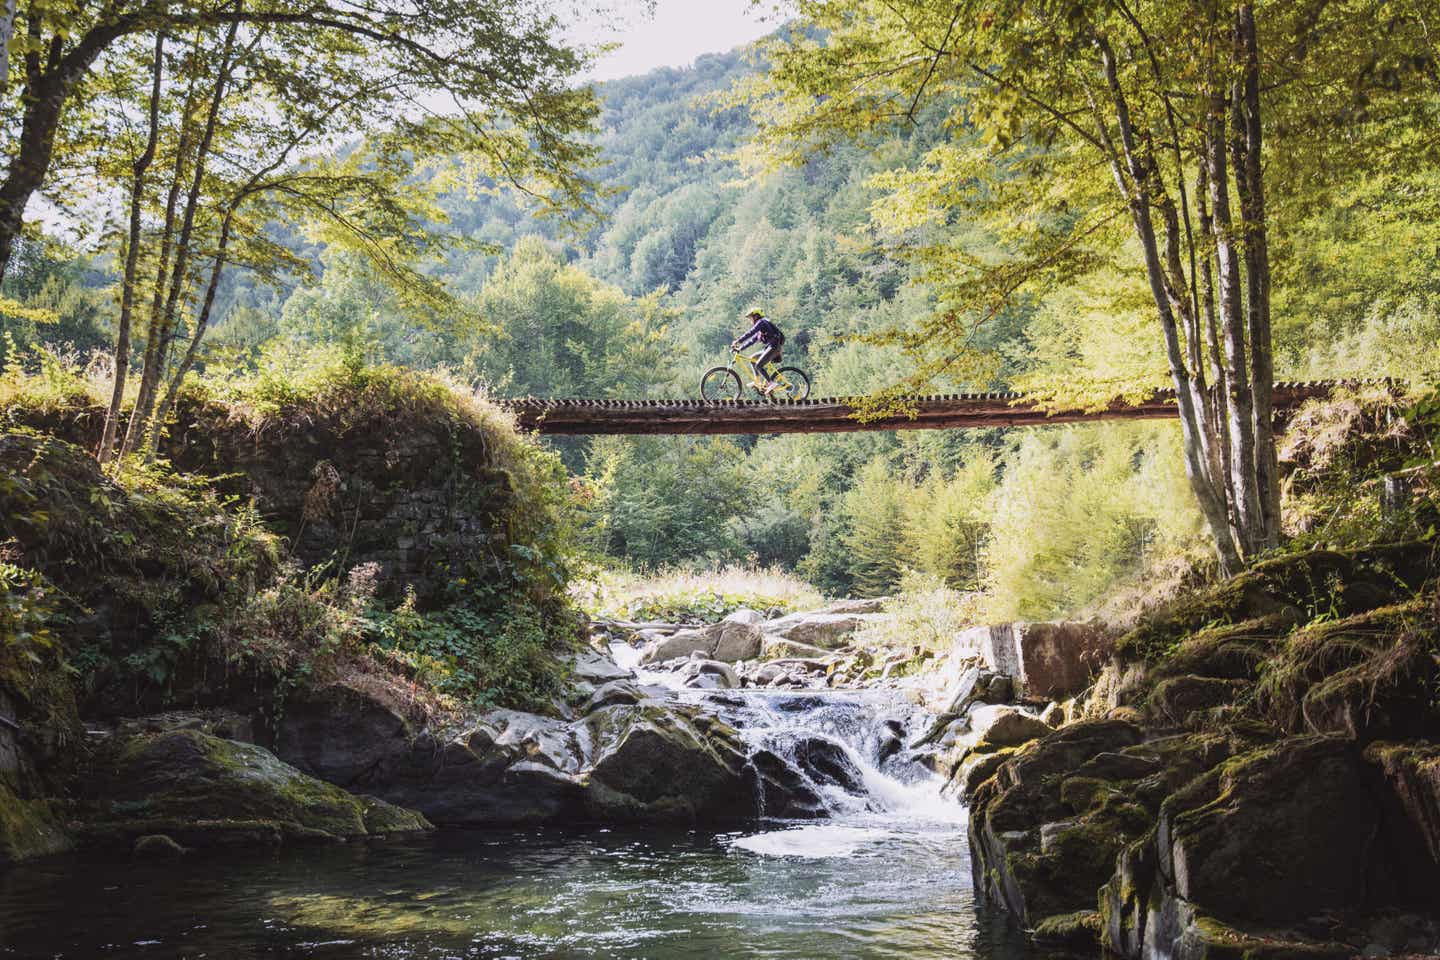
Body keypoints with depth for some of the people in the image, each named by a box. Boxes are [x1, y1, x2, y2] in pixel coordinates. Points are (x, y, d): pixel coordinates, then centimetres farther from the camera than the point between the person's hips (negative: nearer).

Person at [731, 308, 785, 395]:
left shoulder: (762, 322, -6)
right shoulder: (759, 331, 25)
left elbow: (750, 333, -17)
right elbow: (751, 340, 24)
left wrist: (738, 341, -20)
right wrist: (740, 348, 15)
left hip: (774, 347, -10)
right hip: (769, 348, 10)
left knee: (758, 365, -17)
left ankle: (771, 383, -15)